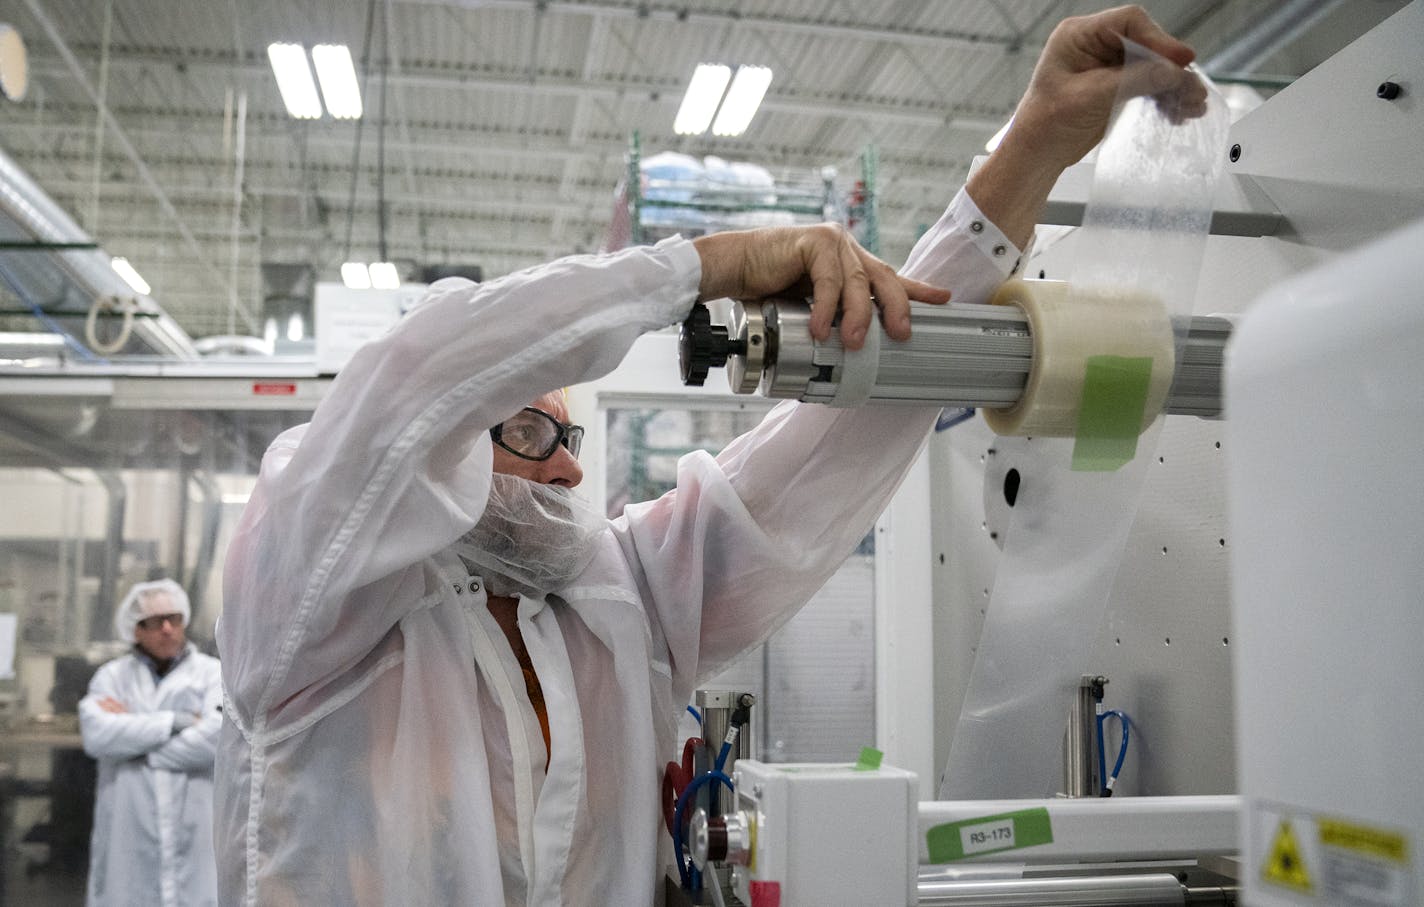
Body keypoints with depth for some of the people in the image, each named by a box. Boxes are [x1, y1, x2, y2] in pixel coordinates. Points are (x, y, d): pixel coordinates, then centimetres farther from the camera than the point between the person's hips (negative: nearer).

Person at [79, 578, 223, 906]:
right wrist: (177, 721, -10)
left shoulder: (212, 673, 4)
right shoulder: (112, 676, 10)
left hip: (194, 830, -1)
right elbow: (96, 734, -8)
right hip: (128, 837, 2)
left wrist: (131, 730, -5)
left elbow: (217, 738, -12)